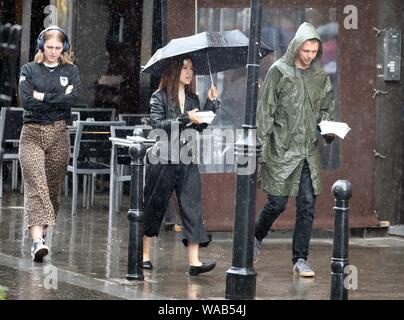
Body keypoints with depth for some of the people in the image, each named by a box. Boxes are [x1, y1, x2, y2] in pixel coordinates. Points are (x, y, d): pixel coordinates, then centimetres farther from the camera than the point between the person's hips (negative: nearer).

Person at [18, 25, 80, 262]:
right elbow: (26, 100, -8)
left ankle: (42, 234, 20)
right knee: (36, 185, -16)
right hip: (32, 133, -2)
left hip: (59, 134, 2)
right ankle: (37, 240, -27)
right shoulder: (29, 70, 6)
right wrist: (59, 99, -9)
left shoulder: (70, 71, 9)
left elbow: (74, 98, -8)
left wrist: (43, 96, -10)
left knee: (53, 187, 5)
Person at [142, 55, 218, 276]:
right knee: (154, 207, 5)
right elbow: (157, 124, -14)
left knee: (191, 207, -6)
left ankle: (194, 261, -13)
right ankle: (145, 255, 18)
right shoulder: (160, 97, -1)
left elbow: (200, 127, 8)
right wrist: (185, 119, -20)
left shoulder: (192, 99, 14)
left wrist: (211, 103, 2)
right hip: (164, 159, -4)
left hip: (187, 160, 4)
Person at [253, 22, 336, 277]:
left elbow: (327, 107, 19)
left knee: (308, 204, 0)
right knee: (277, 203, -1)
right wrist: (263, 146, -10)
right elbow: (265, 110, -5)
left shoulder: (320, 75, 8)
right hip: (282, 149, -4)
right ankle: (257, 239, 27)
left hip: (309, 150, 4)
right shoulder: (279, 71, -5)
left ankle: (301, 259, 7)